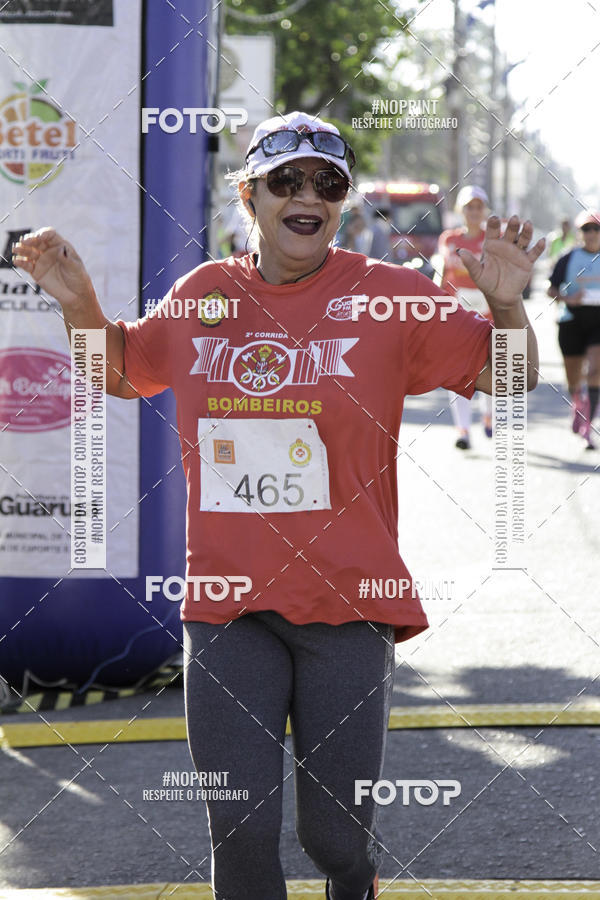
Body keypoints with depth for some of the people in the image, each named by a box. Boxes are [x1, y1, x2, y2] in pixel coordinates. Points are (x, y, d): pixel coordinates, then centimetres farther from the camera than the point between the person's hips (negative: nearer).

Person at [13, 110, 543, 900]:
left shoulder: (392, 298, -2)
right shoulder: (200, 296, 7)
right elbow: (122, 370, 25)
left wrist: (505, 304, -16)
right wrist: (79, 303, 8)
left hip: (347, 604, -2)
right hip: (227, 606, 2)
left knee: (337, 834, 2)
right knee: (240, 828, -4)